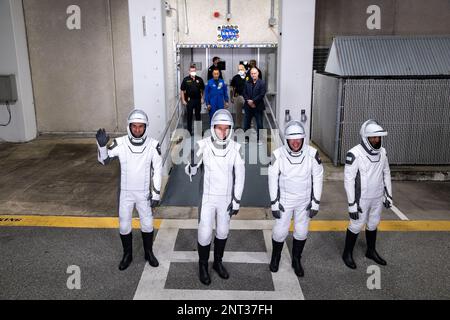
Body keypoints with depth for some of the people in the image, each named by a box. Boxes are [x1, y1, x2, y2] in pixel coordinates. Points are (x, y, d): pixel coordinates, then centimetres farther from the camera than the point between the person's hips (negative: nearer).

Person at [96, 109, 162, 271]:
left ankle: (149, 253, 36)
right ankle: (127, 255, 34)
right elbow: (104, 161, -7)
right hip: (125, 192, 1)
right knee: (124, 226, 12)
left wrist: (156, 194, -7)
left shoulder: (153, 145, -15)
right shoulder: (120, 143, -15)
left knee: (147, 224, 12)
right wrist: (102, 145, -27)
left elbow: (157, 170, -8)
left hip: (144, 193, 0)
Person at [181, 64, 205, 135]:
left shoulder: (199, 79, 3)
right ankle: (189, 131, 14)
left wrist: (202, 98, 2)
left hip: (198, 100, 2)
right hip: (189, 100, -2)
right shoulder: (186, 79, -2)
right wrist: (183, 100, -5)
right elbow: (182, 90, -1)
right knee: (189, 116, 5)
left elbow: (202, 90, 9)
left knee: (198, 115, 11)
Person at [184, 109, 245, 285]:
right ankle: (203, 266, 28)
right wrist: (192, 165, -38)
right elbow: (190, 171, -14)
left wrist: (236, 200, -3)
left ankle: (218, 262, 40)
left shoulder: (236, 148, -11)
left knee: (222, 231, 17)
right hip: (207, 197, -2)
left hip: (226, 198, 3)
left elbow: (240, 175, -4)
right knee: (205, 234, 2)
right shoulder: (203, 145, -17)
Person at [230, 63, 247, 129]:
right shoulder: (235, 78, 3)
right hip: (238, 96, 1)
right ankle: (238, 126, 21)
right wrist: (232, 98, 6)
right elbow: (232, 88, 9)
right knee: (238, 113, 10)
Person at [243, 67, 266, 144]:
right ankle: (246, 138, 19)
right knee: (247, 123, 9)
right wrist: (248, 101, -10)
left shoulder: (262, 83, -3)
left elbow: (261, 95, -12)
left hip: (258, 106, -4)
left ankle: (259, 139, 10)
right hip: (248, 106, 4)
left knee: (259, 124, 1)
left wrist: (253, 101, -15)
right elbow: (244, 93, 5)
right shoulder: (247, 83, 10)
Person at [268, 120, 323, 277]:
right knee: (280, 231, 7)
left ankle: (296, 260, 34)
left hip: (304, 200, 1)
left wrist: (315, 203, -5)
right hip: (284, 200, -1)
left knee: (301, 232, 12)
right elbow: (273, 179, -9)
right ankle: (275, 257, 34)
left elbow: (317, 178, -7)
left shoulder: (312, 154, -18)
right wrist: (274, 203, -7)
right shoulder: (278, 154, -19)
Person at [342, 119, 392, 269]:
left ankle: (371, 251, 40)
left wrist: (388, 195, 11)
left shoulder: (382, 152, -2)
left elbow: (386, 174, 11)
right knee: (356, 226, 6)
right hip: (361, 199, -6)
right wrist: (351, 204, -20)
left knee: (373, 224, 20)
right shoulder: (355, 154, -22)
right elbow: (348, 180, -20)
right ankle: (347, 254, 26)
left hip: (377, 198, 6)